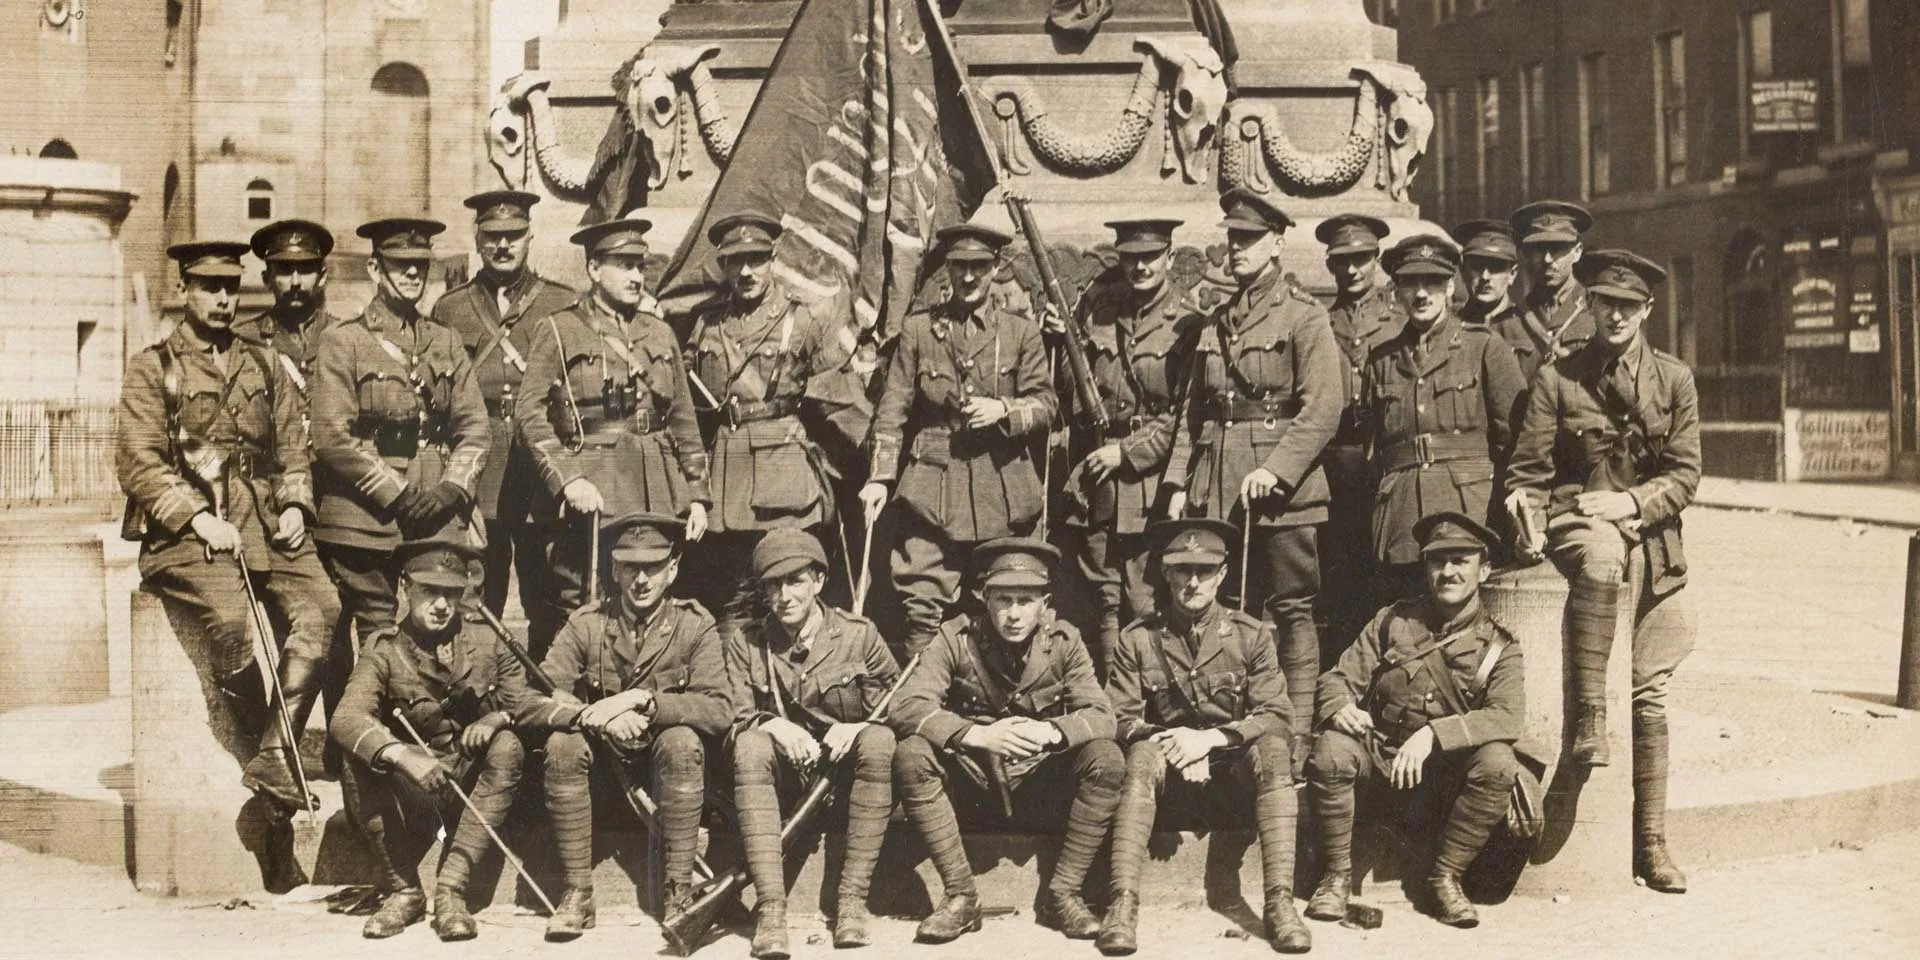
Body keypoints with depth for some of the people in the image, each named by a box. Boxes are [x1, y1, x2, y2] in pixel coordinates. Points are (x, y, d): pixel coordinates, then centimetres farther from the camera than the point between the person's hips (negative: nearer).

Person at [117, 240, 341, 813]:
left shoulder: (264, 366, 22)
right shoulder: (152, 368, 9)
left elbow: (293, 449, 22)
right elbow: (136, 463, -2)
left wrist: (295, 505, 1)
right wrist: (199, 517, -15)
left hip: (266, 525, 4)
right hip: (184, 530, -4)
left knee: (319, 607, -26)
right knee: (233, 617, -33)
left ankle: (274, 760, -24)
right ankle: (264, 739, -11)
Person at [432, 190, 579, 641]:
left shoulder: (564, 306, 9)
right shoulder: (449, 310, 12)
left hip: (543, 476, -1)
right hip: (474, 481, 1)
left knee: (549, 606, 0)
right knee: (475, 608, 2)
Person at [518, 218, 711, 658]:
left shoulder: (659, 333, 17)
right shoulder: (559, 332, 2)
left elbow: (684, 421, 18)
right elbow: (532, 416, -6)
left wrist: (697, 495, 11)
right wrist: (568, 480, -17)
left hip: (659, 500, 5)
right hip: (593, 495, -5)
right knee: (581, 611, -6)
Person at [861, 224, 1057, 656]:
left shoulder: (1022, 332, 8)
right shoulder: (917, 328, 7)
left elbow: (1045, 406, 6)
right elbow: (892, 411, 4)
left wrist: (1003, 409, -14)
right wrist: (879, 477, -4)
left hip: (1002, 490, 1)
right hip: (933, 489, -1)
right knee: (923, 604, -6)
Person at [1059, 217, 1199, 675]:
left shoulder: (1186, 322, -5)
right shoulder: (1096, 305, 9)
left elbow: (1185, 416, -10)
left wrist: (1127, 452, -13)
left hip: (1150, 478, -4)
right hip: (1093, 477, 4)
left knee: (1144, 604, -3)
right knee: (1104, 600, 9)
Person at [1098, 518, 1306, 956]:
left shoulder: (1251, 635, 3)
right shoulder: (1138, 641, 3)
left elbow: (1278, 717, -5)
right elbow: (1120, 720, -2)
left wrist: (1211, 738, -19)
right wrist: (1175, 741, -19)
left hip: (1233, 776, 0)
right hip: (1169, 782, 0)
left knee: (1272, 749, -29)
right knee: (1143, 753, -32)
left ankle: (1280, 902, -34)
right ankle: (1123, 903, -40)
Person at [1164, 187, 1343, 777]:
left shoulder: (1303, 317, -2)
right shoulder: (1216, 323, 17)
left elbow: (1324, 408, -11)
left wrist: (1276, 469, -20)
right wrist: (1183, 482, 11)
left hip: (1284, 488, -6)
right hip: (1218, 492, 6)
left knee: (1292, 612, -2)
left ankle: (1297, 744, 2)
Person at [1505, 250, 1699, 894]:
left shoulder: (1675, 380, 7)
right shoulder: (1557, 379, 3)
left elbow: (1684, 475, 3)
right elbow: (1527, 471, 3)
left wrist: (1631, 502, -13)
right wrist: (1529, 524, -14)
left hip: (1651, 537, 2)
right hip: (1578, 521, -2)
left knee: (1652, 694, 1)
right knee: (1601, 558, -42)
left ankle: (1651, 842, 8)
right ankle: (1589, 710, -37)